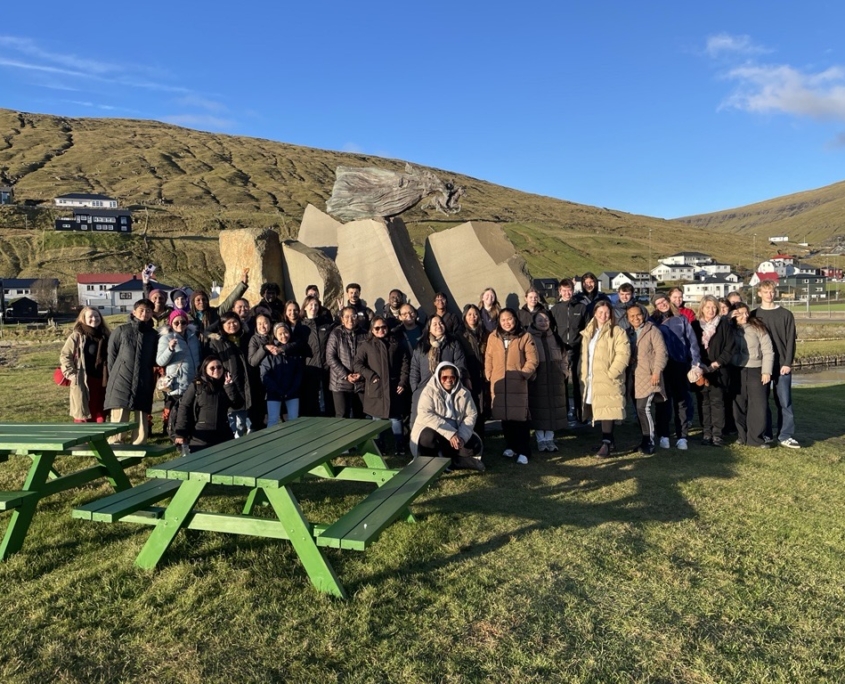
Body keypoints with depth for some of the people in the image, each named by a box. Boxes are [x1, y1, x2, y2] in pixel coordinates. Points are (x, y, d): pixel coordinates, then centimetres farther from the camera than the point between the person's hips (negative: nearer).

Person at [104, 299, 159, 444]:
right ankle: (115, 443, 3)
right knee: (119, 414, -4)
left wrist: (152, 379, 9)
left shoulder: (153, 335, 10)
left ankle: (139, 444, 10)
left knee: (142, 415, 3)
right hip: (121, 380, -2)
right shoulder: (122, 330, 5)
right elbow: (111, 354, 7)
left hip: (144, 382, 2)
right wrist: (115, 374, 5)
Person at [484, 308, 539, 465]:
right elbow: (488, 359, 10)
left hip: (518, 384, -3)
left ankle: (523, 452, 1)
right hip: (498, 383, 3)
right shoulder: (493, 337, 8)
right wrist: (489, 376, 2)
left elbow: (532, 360, -3)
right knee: (505, 417, 10)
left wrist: (524, 374, -11)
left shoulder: (525, 337, 0)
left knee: (520, 418, -5)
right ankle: (510, 447, 25)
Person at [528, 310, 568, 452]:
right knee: (538, 408, 0)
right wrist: (530, 373, -14)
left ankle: (549, 438, 15)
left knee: (553, 409, 5)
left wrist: (563, 372, 7)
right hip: (537, 380, -4)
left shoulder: (554, 337, 13)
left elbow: (561, 357, 17)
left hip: (555, 380, 4)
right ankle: (540, 439, 11)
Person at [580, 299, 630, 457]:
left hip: (608, 380, -7)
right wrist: (584, 375, 12)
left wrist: (611, 373, -17)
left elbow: (623, 355, -13)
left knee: (606, 411, -13)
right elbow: (584, 355, 20)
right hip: (592, 381, 7)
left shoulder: (617, 331, -3)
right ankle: (610, 441, 21)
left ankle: (606, 443, -11)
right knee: (599, 412, 10)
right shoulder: (588, 332, 17)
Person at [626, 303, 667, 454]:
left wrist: (657, 372, -16)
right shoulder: (628, 333, 14)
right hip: (633, 378, 6)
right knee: (639, 409, 9)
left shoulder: (652, 330, -3)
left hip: (648, 377, -6)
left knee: (644, 407, -15)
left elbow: (661, 352, -9)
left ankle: (650, 442, -6)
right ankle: (645, 440, 20)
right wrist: (626, 376, 8)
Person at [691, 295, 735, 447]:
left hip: (718, 371, -2)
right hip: (700, 371, 2)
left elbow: (729, 348, -2)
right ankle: (706, 433, 11)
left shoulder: (723, 324, 2)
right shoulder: (695, 325, 6)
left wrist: (716, 364, -9)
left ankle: (717, 434, 2)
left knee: (717, 401, -2)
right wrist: (699, 366, -6)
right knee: (704, 402, 5)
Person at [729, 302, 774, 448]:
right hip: (736, 371, 1)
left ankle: (756, 438, 3)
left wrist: (766, 371, -7)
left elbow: (768, 350, -2)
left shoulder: (758, 328, -1)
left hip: (755, 371, -1)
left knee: (757, 405, -3)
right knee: (739, 404, 7)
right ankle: (741, 435, 18)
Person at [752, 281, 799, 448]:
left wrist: (788, 363, -9)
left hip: (782, 365, -1)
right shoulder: (754, 315, 6)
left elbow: (791, 340, 0)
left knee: (784, 401, 0)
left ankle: (785, 436, 5)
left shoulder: (786, 314, 4)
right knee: (762, 401, 5)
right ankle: (765, 434, 14)